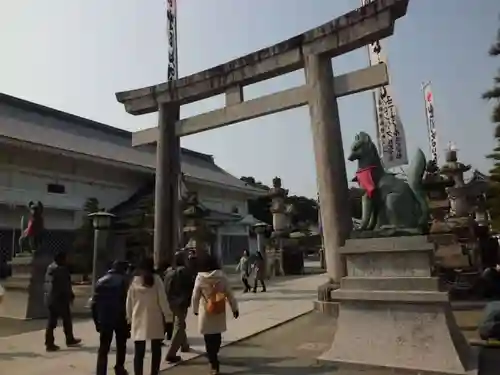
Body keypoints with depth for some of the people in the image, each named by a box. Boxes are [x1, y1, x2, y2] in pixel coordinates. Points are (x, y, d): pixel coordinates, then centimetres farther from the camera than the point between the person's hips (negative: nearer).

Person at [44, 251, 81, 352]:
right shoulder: (62, 269, -17)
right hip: (60, 298, -8)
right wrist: (71, 295, -1)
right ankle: (70, 340, 19)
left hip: (50, 298, 8)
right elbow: (65, 286, -15)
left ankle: (49, 343, 10)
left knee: (51, 321, 10)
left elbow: (46, 284, 16)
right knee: (67, 319, 7)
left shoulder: (50, 268, 10)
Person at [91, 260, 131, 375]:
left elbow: (94, 303, 7)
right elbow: (126, 301, -12)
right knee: (121, 346, 17)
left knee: (103, 349, 7)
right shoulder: (124, 281, -5)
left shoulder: (101, 281, 10)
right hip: (120, 319, -3)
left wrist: (97, 321, 12)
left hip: (104, 320, 3)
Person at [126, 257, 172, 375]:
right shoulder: (156, 279, -7)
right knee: (156, 350, 12)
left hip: (138, 320, 2)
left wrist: (129, 318, 16)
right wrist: (168, 316, -4)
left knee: (139, 353, 6)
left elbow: (129, 302, 6)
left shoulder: (134, 281, 1)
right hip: (154, 320, -2)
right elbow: (163, 299, -8)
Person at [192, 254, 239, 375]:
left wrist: (195, 309, 13)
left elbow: (195, 296, -3)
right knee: (217, 335, 21)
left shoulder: (200, 278, -11)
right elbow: (229, 294, -2)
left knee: (209, 338, 7)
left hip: (205, 312, -2)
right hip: (219, 312, 3)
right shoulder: (222, 277, -7)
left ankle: (214, 364, 7)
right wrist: (234, 308, 8)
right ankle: (213, 357, 39)